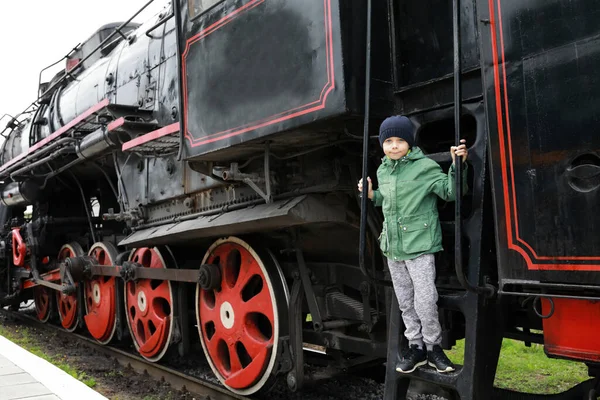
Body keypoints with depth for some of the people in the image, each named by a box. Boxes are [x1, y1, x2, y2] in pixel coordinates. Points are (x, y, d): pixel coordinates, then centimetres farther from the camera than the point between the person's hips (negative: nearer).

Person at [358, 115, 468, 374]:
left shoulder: (425, 166, -9)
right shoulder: (383, 171, 11)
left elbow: (450, 192, -11)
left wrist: (457, 166, -24)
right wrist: (372, 195, 9)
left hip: (420, 246, -6)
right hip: (392, 247, 7)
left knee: (425, 302, -4)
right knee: (405, 303, 14)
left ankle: (433, 347, 17)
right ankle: (416, 347, 26)